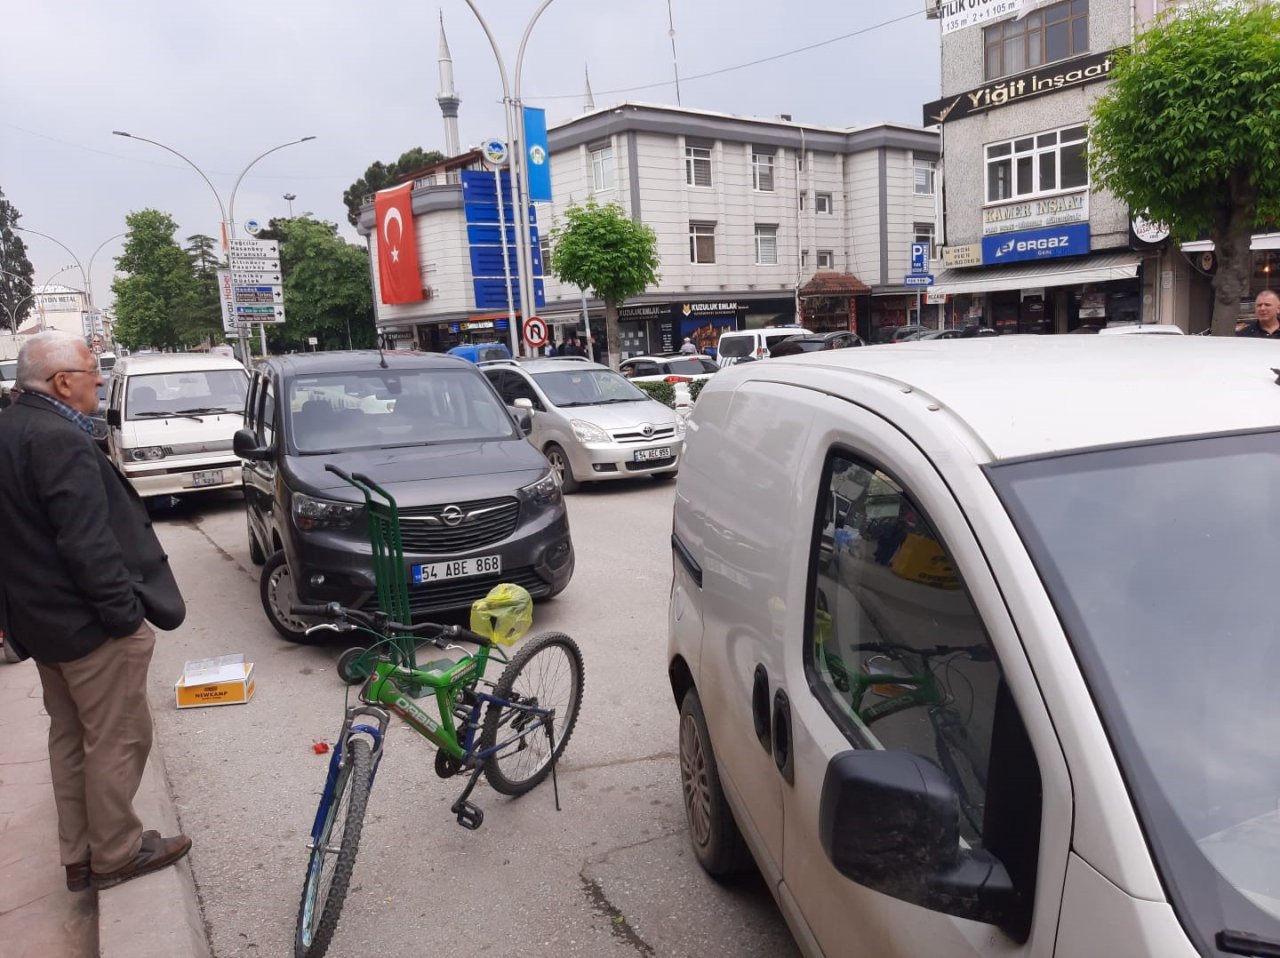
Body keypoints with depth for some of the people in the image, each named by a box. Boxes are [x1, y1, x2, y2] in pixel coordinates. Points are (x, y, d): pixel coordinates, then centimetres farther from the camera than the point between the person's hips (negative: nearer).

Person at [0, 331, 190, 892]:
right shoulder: (59, 440, -23)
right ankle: (115, 854, 18)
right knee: (117, 741, 4)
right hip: (88, 622, -10)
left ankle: (78, 855, 31)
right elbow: (87, 543, -27)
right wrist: (126, 612, -18)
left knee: (70, 739, 19)